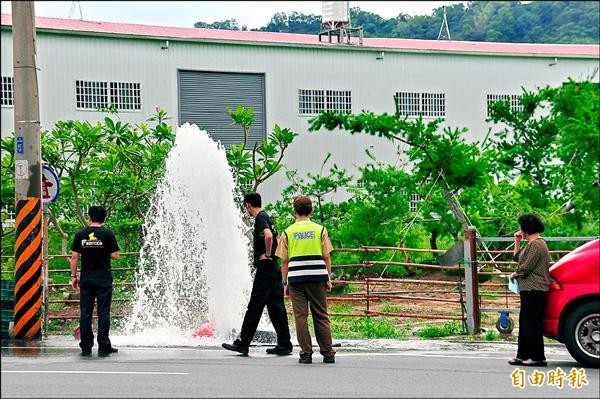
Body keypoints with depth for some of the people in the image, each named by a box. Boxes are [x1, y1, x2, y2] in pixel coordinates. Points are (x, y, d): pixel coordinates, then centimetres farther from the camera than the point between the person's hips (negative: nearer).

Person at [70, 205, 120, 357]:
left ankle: (86, 347, 6)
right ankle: (103, 347, 0)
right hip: (104, 279, -2)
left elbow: (74, 256, 3)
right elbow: (115, 255, -7)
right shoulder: (108, 234, -5)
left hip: (86, 278, 2)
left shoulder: (80, 234, 2)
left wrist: (73, 276, 10)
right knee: (103, 312, 1)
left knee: (85, 313, 6)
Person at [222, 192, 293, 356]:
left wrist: (267, 255, -18)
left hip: (265, 268, -9)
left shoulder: (260, 218, -11)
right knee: (276, 307, 8)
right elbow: (274, 238, 30)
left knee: (254, 307, -5)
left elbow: (268, 236, -29)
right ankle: (284, 344, 6)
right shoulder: (267, 217, 18)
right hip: (274, 269, 9)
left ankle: (242, 343, -2)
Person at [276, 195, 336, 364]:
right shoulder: (320, 230, 5)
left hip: (296, 278, -1)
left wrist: (286, 283, 11)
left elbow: (284, 261, 5)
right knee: (321, 316, 7)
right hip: (317, 277, 1)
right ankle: (328, 353, 6)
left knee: (301, 317, 2)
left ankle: (306, 353, -1)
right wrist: (329, 279, 12)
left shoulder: (288, 232, 5)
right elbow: (326, 257, 5)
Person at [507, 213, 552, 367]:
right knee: (524, 323, 14)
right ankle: (523, 355, 19)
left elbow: (526, 267, -19)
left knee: (532, 324, -8)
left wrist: (514, 275, -2)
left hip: (534, 290, -11)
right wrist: (517, 242, 18)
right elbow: (518, 258, 28)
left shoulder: (536, 244, -15)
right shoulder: (533, 244, 19)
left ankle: (538, 357, -6)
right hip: (529, 290, 11)